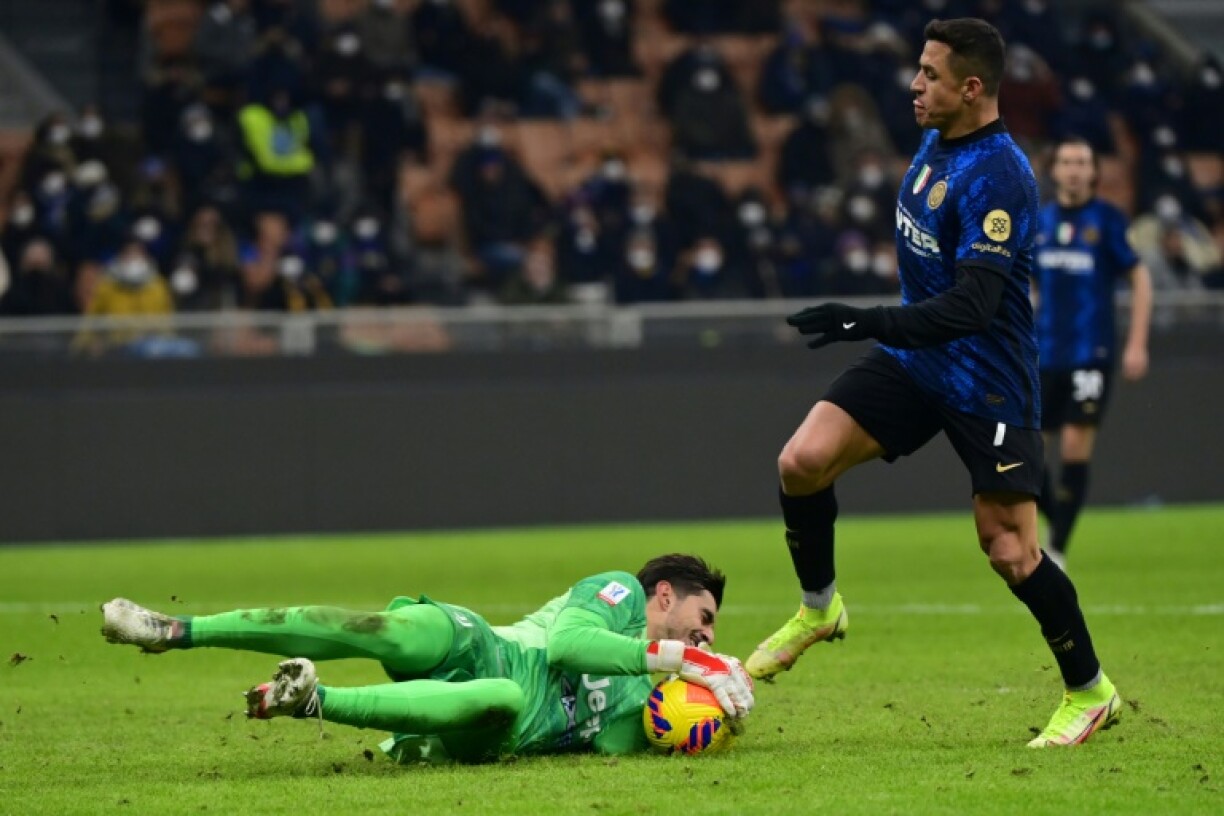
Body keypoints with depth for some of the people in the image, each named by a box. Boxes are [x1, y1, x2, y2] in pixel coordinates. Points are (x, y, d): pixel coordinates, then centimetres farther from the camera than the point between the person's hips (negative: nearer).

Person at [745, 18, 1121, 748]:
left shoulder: (999, 177, -25)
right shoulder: (938, 143, 2)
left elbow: (973, 304, -32)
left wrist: (871, 323, -40)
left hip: (987, 380, -7)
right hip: (915, 361, 7)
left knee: (1010, 549, -4)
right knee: (804, 460, -10)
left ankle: (1091, 692, 15)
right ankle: (819, 608, 13)